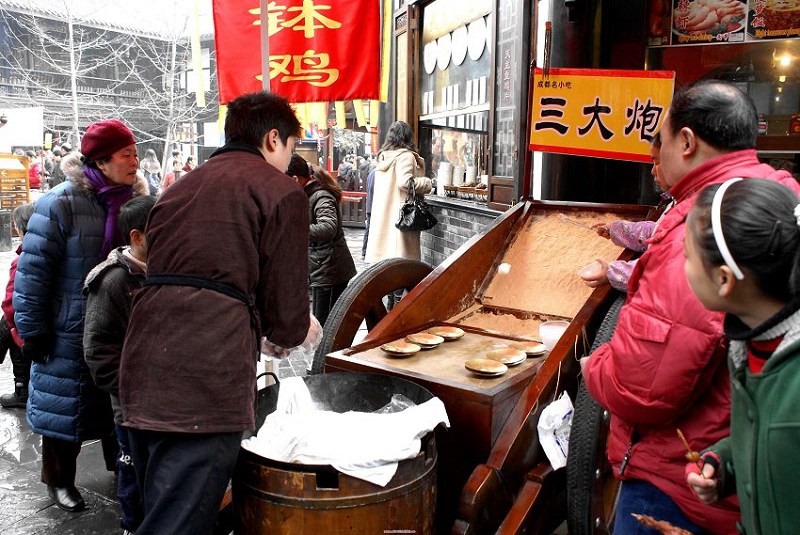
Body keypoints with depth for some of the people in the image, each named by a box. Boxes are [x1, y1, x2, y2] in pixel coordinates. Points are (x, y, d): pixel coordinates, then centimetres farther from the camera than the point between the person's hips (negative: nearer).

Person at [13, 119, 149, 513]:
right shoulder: (61, 204, -15)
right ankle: (58, 479, 30)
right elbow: (33, 270, -13)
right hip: (70, 333, -4)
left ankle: (121, 464, 37)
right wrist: (32, 330, -12)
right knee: (65, 403, 9)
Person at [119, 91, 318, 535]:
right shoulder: (281, 191, 0)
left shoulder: (181, 186, 22)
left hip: (141, 375, 8)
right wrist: (291, 332, 22)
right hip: (205, 383, -8)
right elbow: (287, 312, -3)